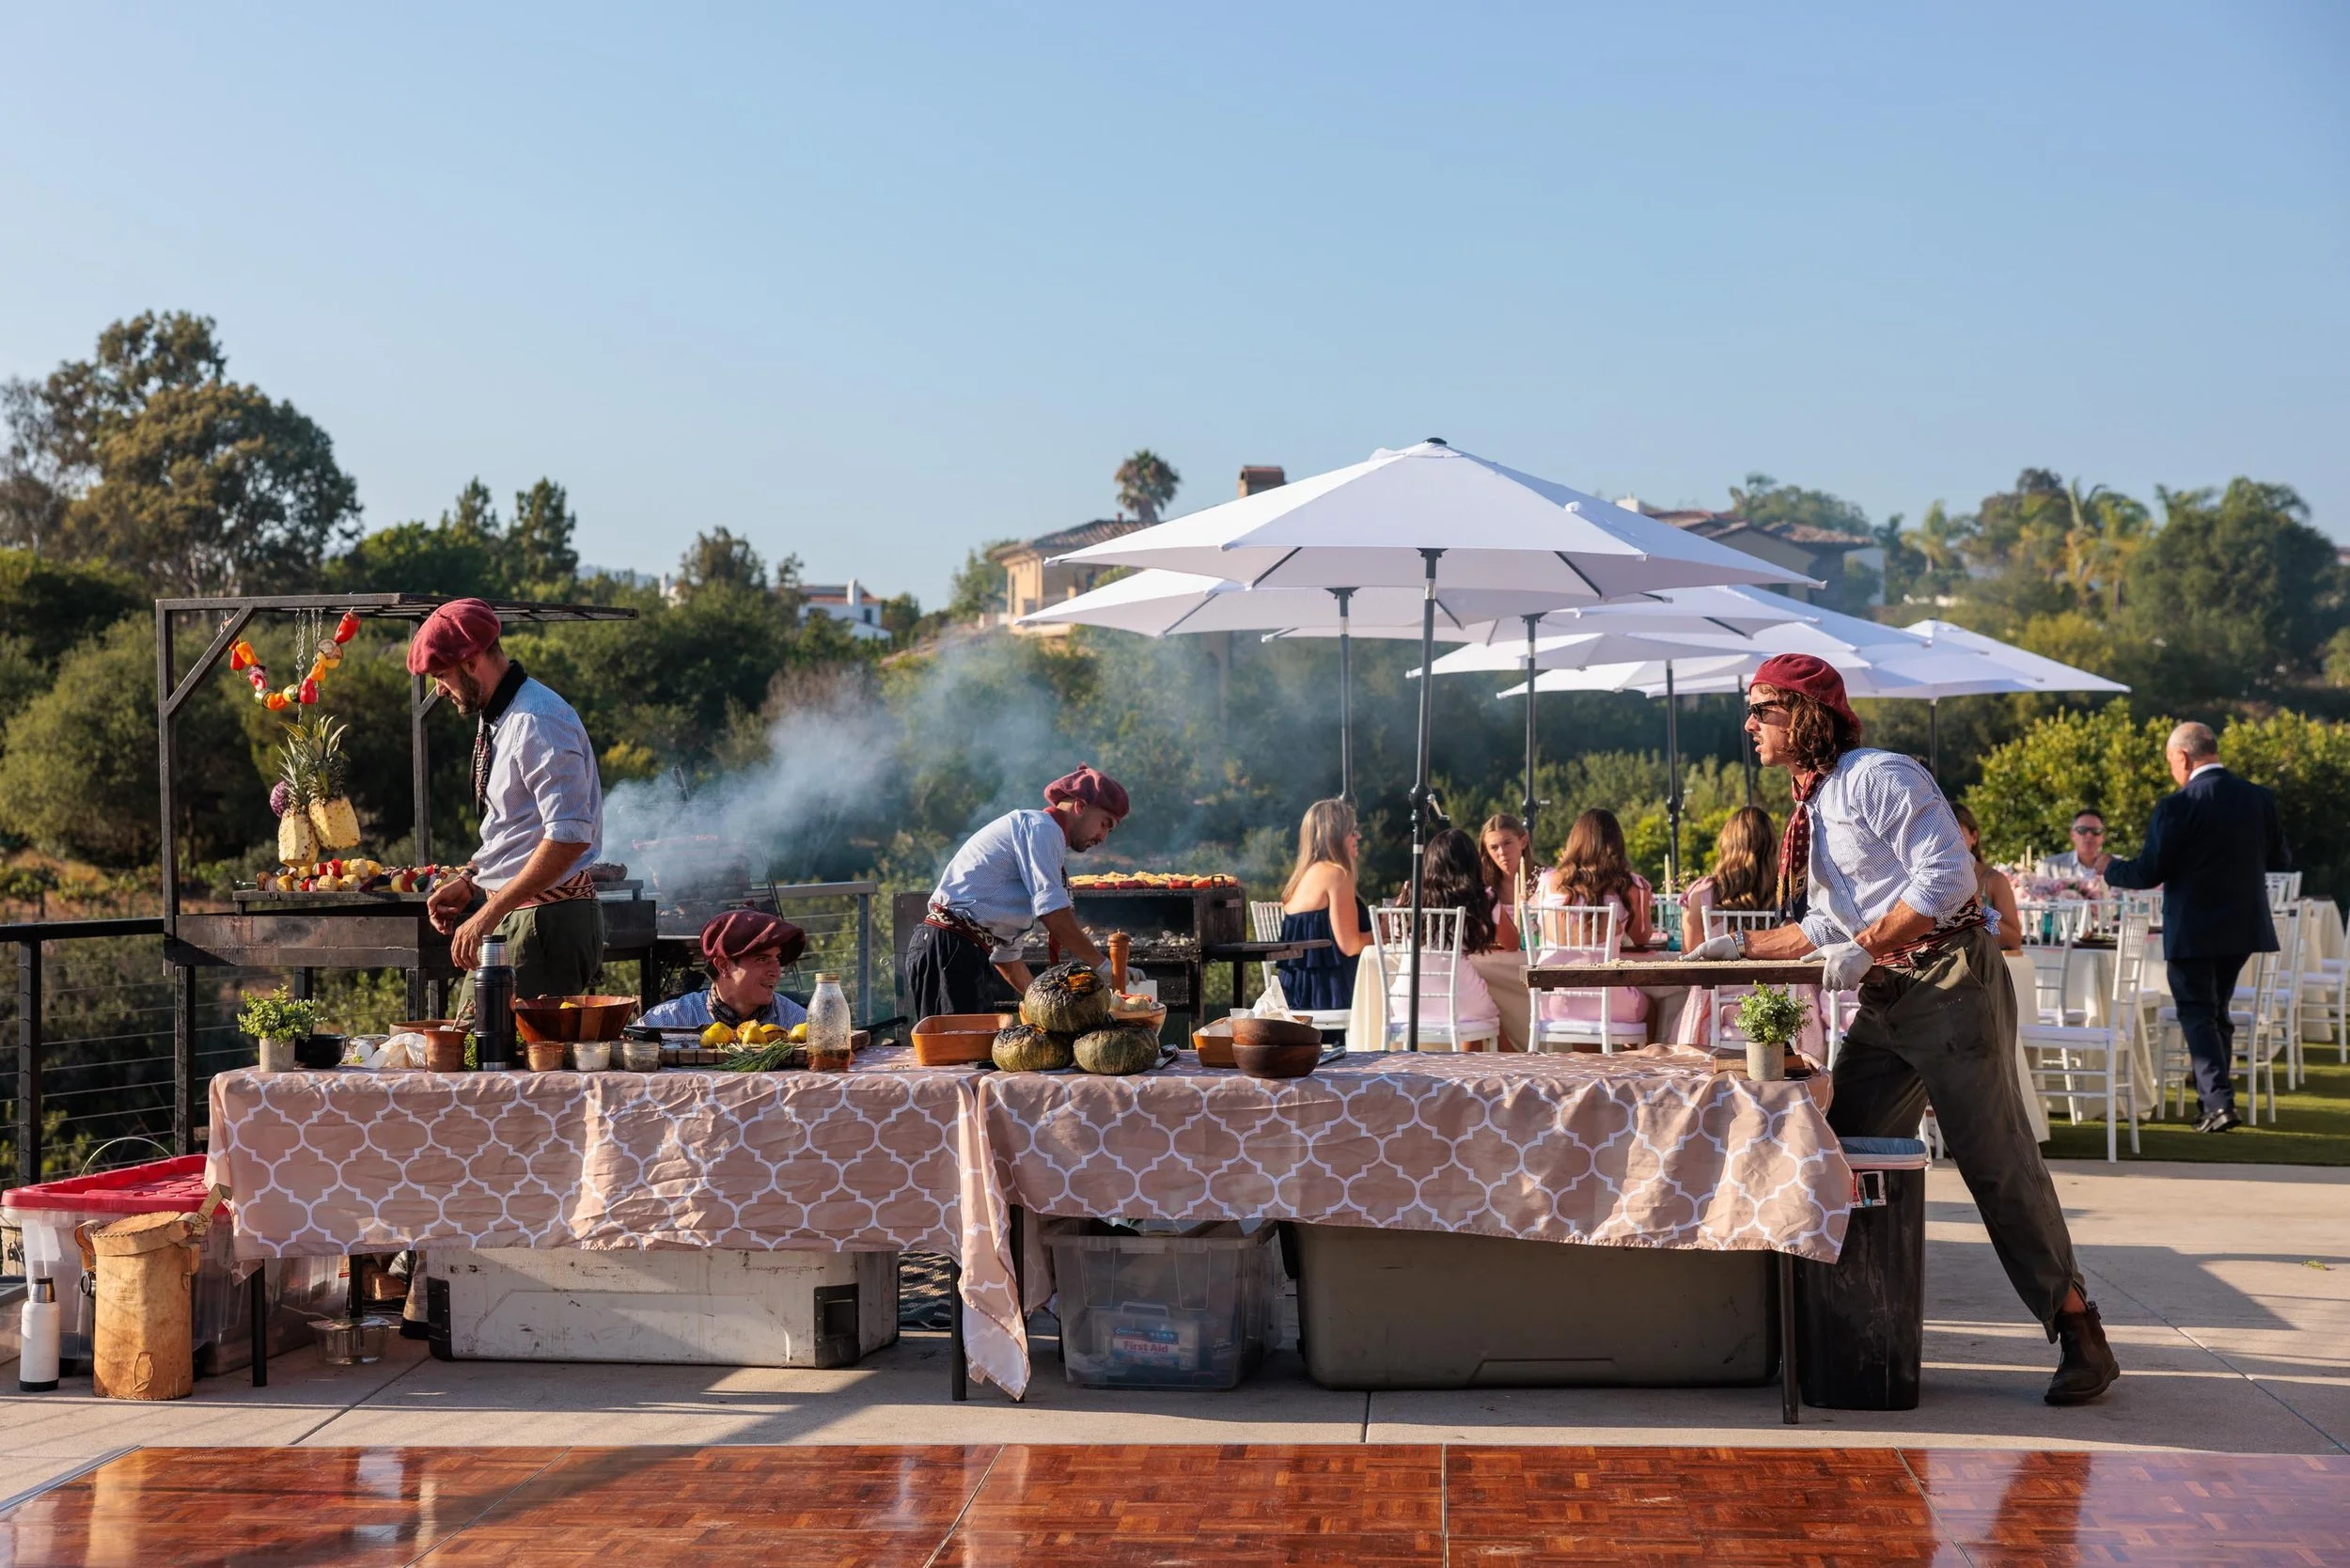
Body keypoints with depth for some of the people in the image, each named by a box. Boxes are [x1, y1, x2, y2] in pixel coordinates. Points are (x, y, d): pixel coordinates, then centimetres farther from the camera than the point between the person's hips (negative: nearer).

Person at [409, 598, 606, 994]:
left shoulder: (537, 721, -17)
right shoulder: (495, 719, 14)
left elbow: (569, 836, -26)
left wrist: (490, 913, -25)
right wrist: (469, 881, 9)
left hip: (546, 921, -10)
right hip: (506, 918, 10)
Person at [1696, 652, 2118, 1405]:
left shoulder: (1879, 777, -11)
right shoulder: (1812, 809, 17)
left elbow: (1946, 877, -21)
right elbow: (1828, 928, 23)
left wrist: (1865, 947, -21)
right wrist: (1744, 945, 15)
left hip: (1951, 983, -9)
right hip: (1885, 1001, 9)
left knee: (1996, 1159, -8)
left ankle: (2079, 1333, -2)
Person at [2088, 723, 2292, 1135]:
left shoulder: (2177, 807, -17)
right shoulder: (2259, 798, 0)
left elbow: (2148, 873, -14)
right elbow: (2280, 860, 9)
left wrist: (2109, 868, 5)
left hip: (2193, 930, -6)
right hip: (2244, 927, 6)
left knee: (2197, 1015, 4)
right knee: (2218, 1010, 19)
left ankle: (2219, 1101, -8)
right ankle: (2217, 1096, 25)